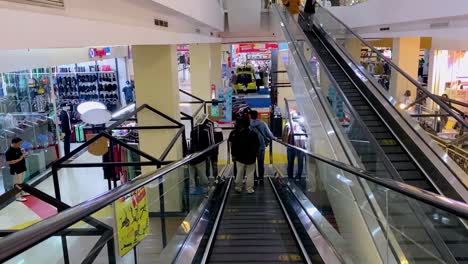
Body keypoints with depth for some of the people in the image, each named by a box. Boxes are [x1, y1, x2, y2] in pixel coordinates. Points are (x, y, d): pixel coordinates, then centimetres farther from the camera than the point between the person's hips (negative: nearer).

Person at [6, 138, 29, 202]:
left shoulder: (18, 149, 5)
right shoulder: (9, 152, -21)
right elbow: (9, 162, -24)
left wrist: (23, 154, -5)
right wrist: (20, 159, -25)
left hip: (22, 168, 9)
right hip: (16, 170, -9)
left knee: (22, 182, 22)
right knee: (17, 184, 1)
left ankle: (22, 193, 37)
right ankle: (18, 197, 10)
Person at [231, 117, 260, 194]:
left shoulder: (236, 135, -7)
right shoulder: (253, 134, -7)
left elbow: (233, 146, -4)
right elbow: (257, 145, 0)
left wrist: (233, 155, 7)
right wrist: (256, 153, 14)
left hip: (240, 157, 1)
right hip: (251, 158, -1)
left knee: (239, 173, 11)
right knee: (250, 174, 4)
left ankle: (238, 188, 18)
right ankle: (249, 189, 4)